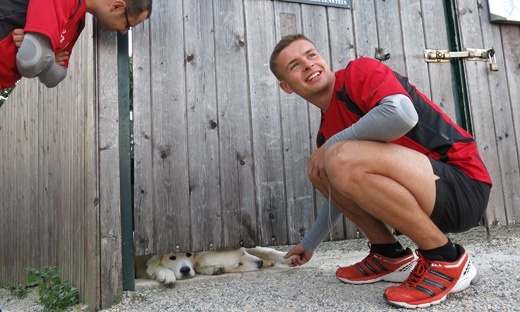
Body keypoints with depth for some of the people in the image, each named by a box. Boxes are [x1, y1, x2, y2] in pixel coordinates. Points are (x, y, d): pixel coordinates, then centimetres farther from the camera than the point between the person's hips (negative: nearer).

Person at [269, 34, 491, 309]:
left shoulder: (359, 71, -9)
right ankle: (390, 255, 10)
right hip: (424, 194, 8)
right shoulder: (327, 131, 12)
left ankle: (446, 259, -11)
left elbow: (402, 115, -30)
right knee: (320, 169, 6)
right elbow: (340, 192, 24)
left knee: (343, 159, -29)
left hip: (463, 184, -8)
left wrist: (332, 144, -15)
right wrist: (308, 244, 32)